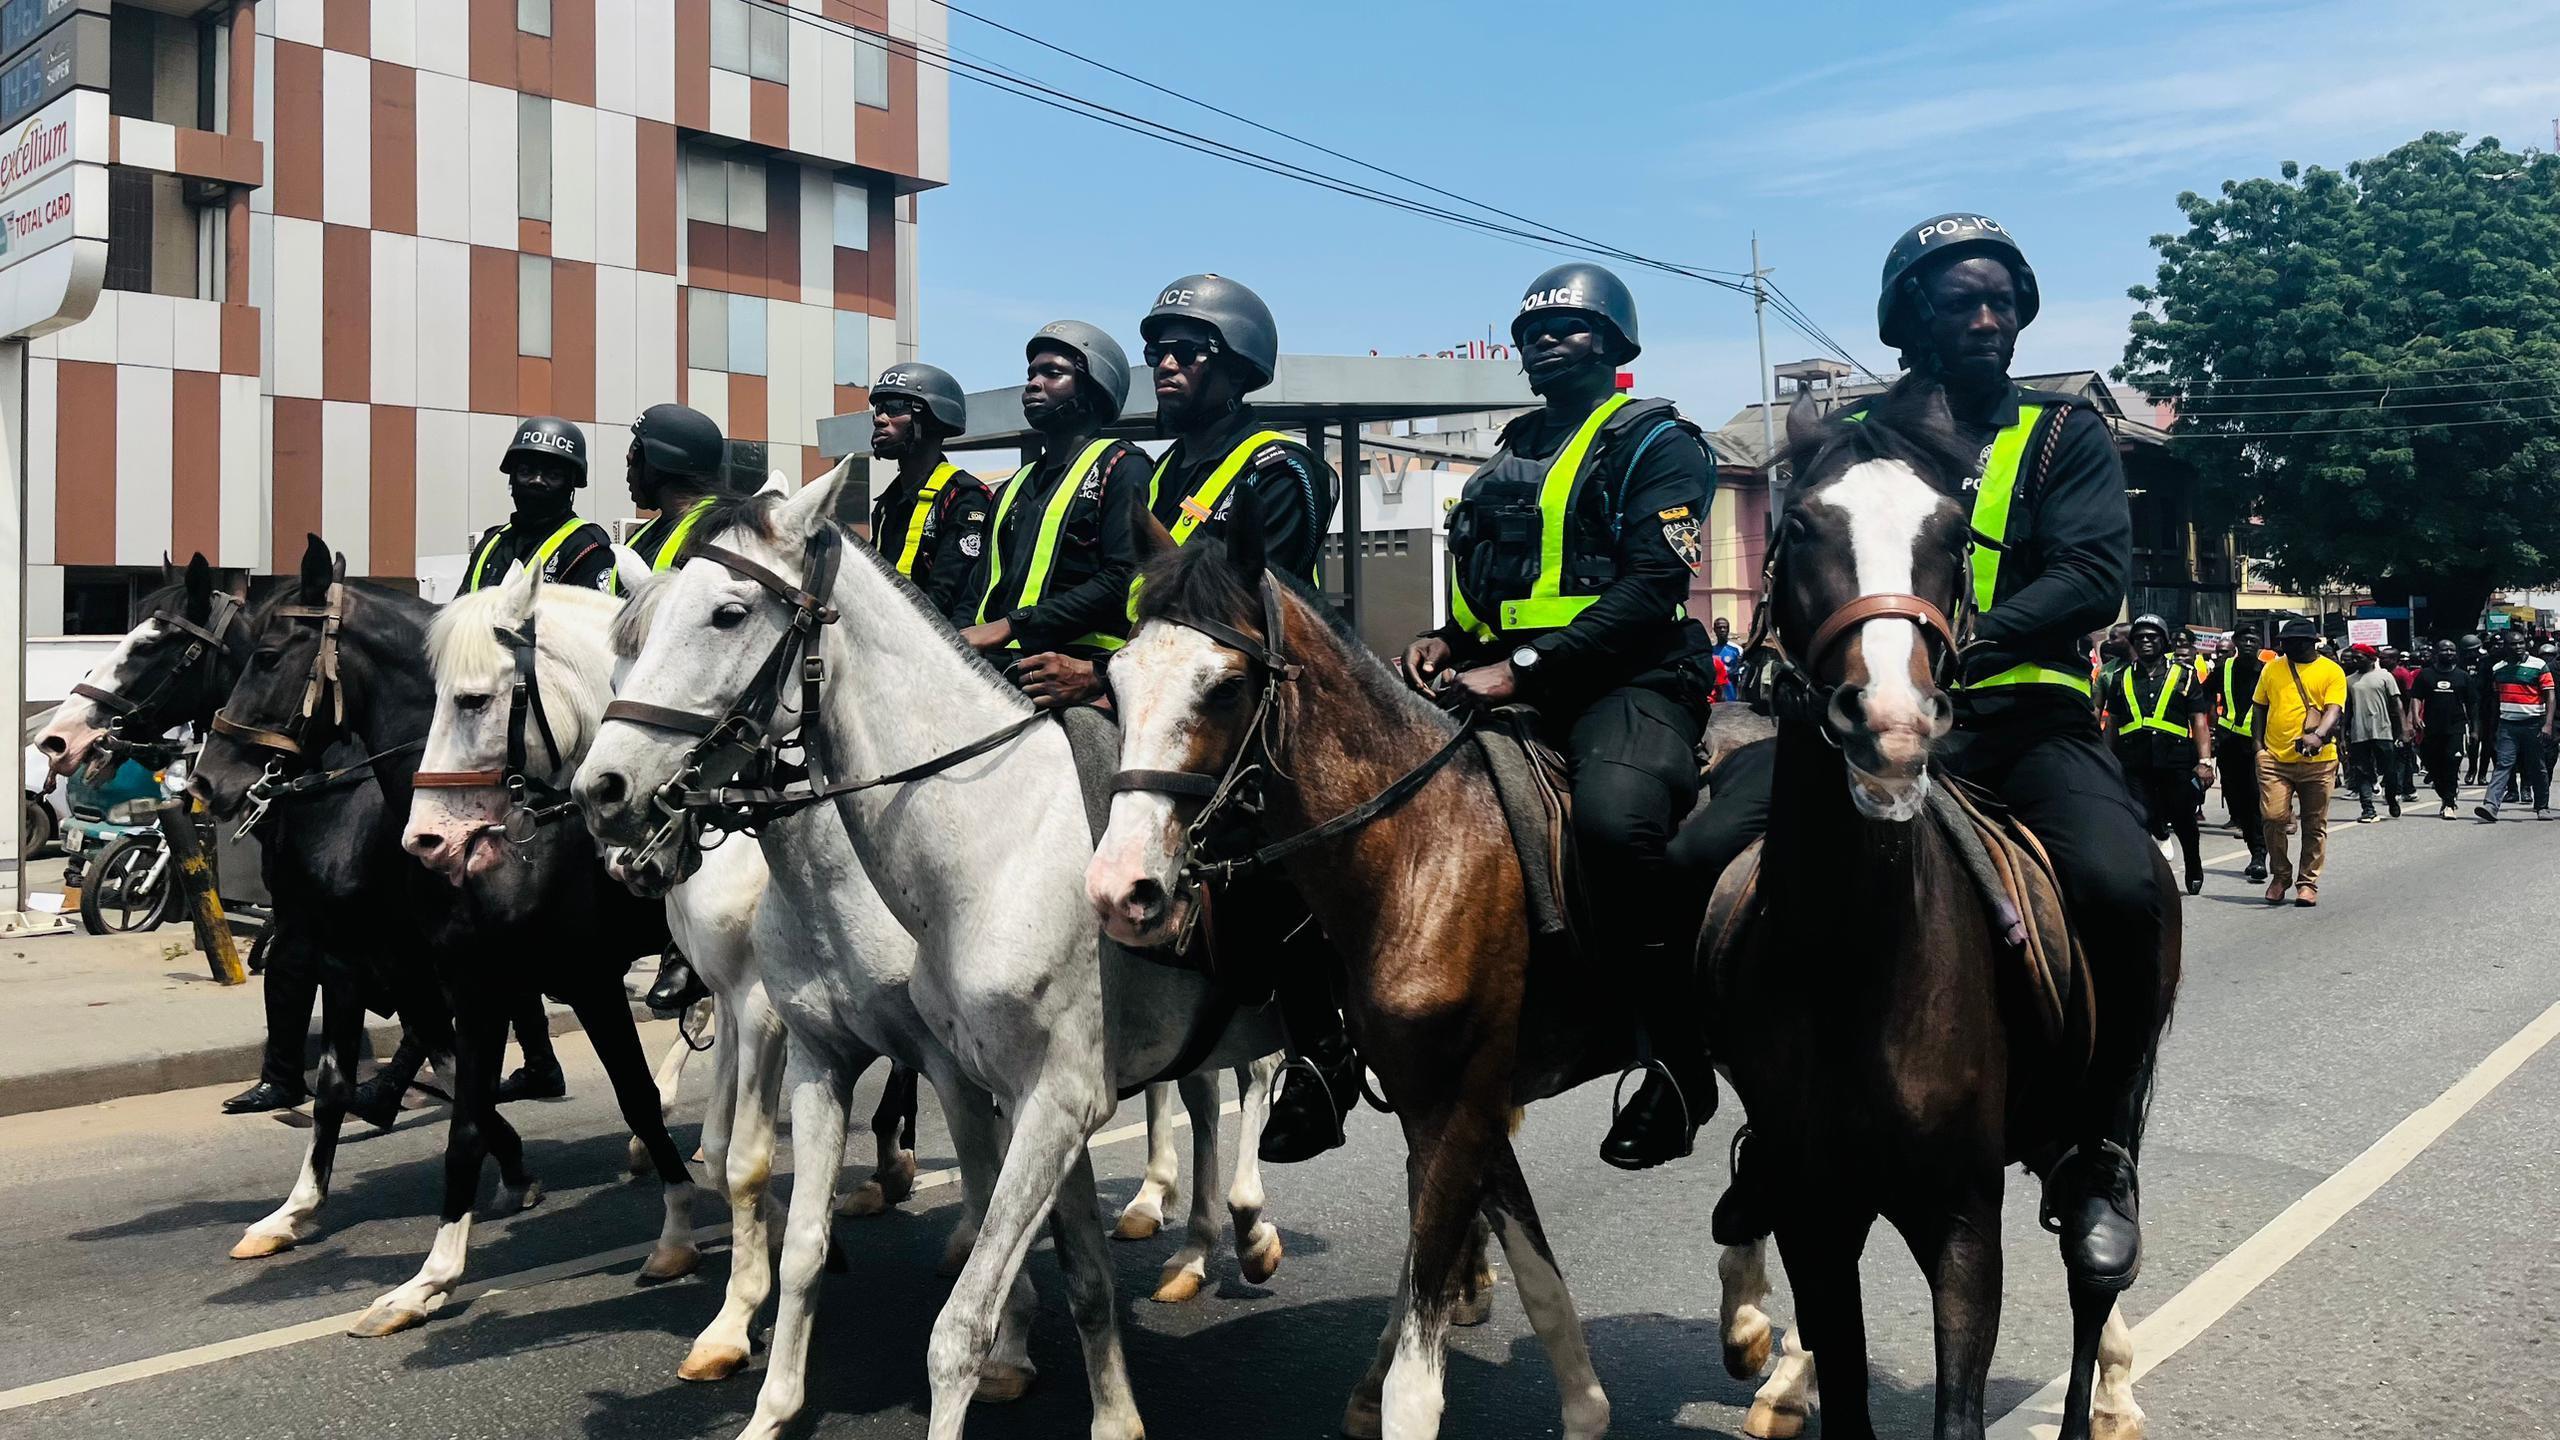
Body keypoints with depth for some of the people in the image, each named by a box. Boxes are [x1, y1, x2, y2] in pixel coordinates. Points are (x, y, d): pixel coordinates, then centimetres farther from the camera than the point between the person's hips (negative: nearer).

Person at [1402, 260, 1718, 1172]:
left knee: (1617, 819, -37)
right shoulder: (1510, 456, 25)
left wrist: (1522, 669, -20)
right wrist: (1449, 639, 8)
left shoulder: (1657, 442, 2)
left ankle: (1677, 1060, -22)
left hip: (1625, 680, -8)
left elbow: (1650, 590, -12)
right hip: (1501, 679, 8)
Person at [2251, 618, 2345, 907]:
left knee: (2314, 825, 6)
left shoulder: (2332, 671, -1)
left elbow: (2333, 710, -13)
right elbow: (2259, 707, 15)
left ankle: (2308, 883, 17)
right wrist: (2259, 744, 6)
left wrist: (2318, 736, -31)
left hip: (2318, 761, -2)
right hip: (2275, 758, 2)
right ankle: (2281, 875, 15)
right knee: (2274, 818, -6)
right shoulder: (2272, 668, 9)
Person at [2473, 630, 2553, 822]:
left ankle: (2542, 807, 21)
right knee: (2503, 765, -9)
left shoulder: (2538, 666, -1)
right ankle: (2491, 805, -20)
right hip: (2507, 725, 2)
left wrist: (2548, 724, -14)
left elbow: (2549, 696, -4)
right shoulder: (2498, 669, 9)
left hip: (2533, 724, -2)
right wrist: (2494, 727, 17)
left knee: (2537, 768, 8)